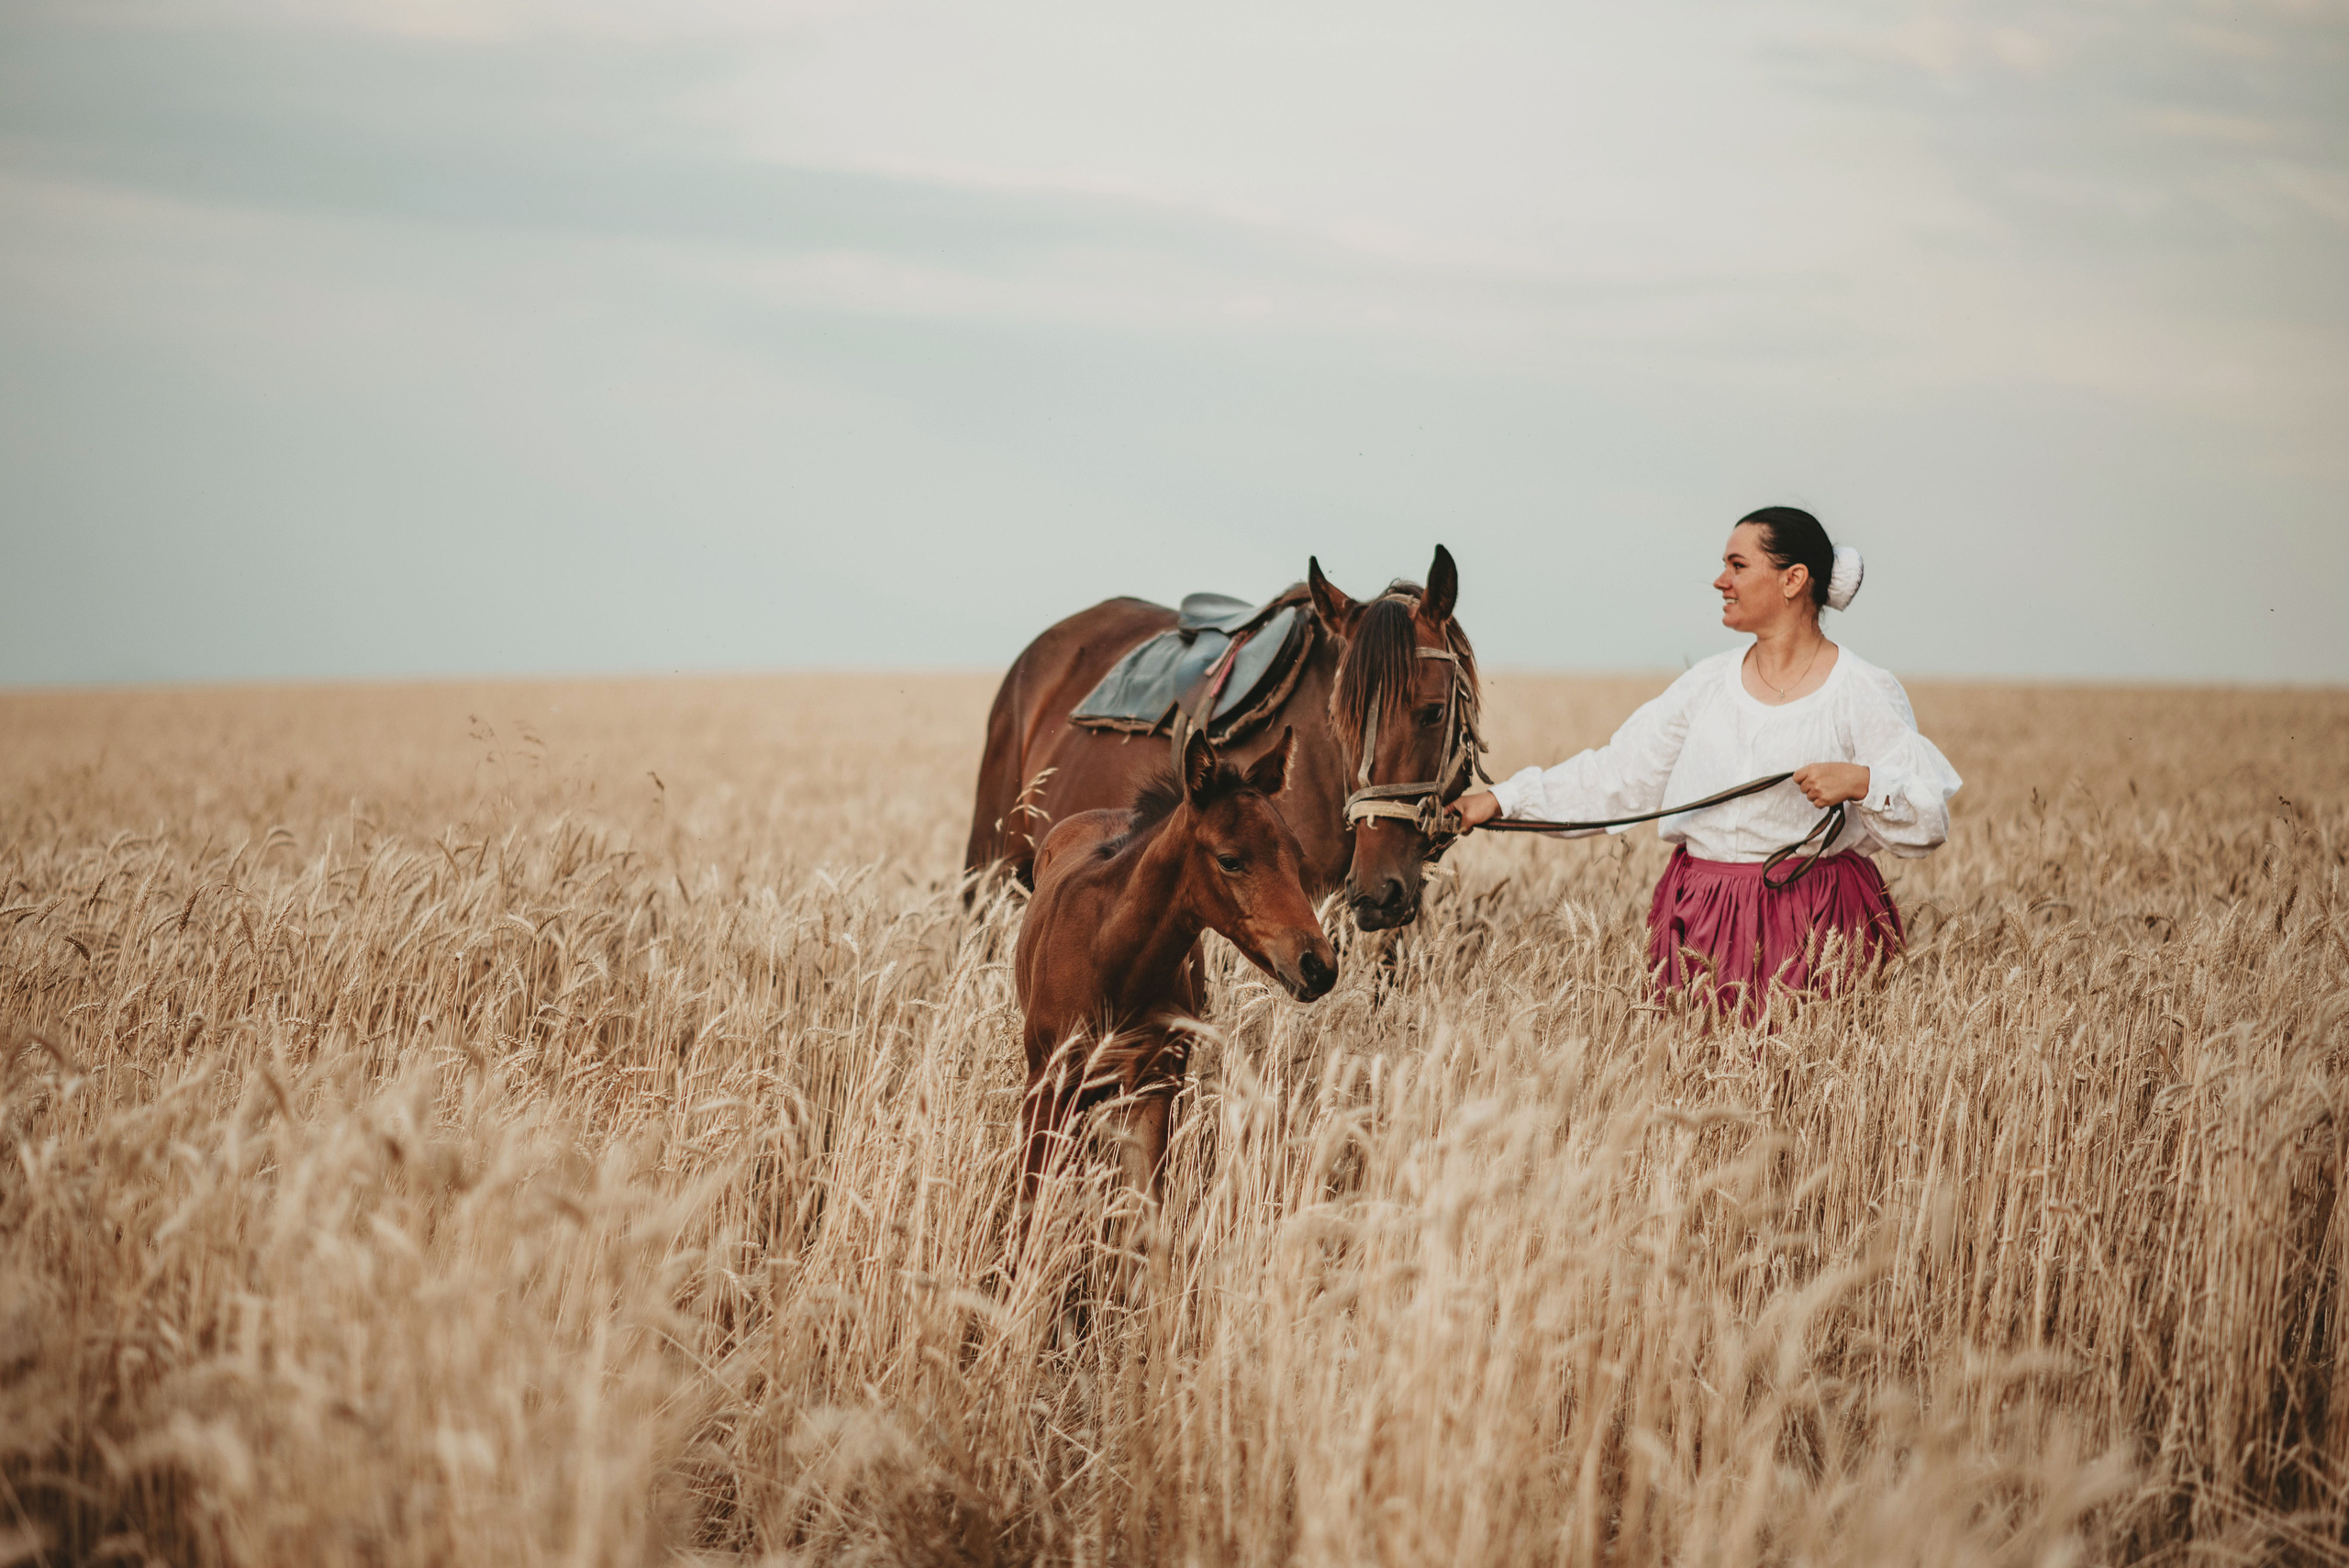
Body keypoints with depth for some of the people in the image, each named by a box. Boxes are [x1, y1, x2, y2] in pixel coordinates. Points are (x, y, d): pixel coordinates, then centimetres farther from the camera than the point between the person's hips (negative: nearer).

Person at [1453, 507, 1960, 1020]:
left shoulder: (1865, 692, -3)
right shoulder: (1709, 683, 11)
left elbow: (1930, 819, -7)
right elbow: (1616, 775, 12)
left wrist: (1861, 782, -24)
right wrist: (1502, 799, 7)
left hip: (1812, 928, -4)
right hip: (1700, 924, 4)